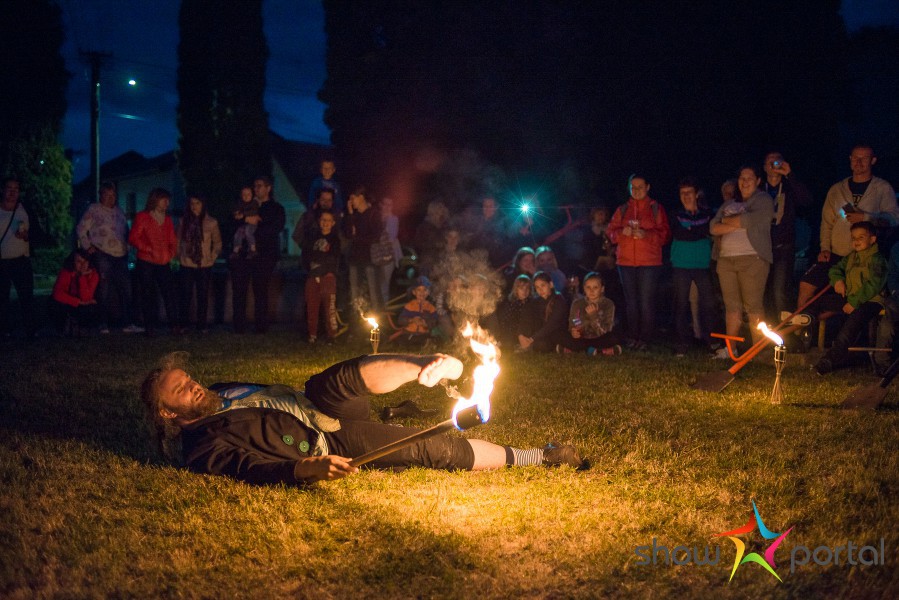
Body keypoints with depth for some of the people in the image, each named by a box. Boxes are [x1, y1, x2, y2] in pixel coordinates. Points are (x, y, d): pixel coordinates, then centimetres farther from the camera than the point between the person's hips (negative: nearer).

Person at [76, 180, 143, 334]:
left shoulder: (119, 212, 17)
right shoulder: (93, 210, 0)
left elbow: (126, 232, 26)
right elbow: (81, 229, 0)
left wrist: (126, 247, 13)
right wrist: (88, 247, -6)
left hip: (120, 255, 6)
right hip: (102, 255, -6)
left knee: (125, 288, 4)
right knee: (104, 289, -4)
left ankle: (127, 323, 9)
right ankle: (104, 324, 1)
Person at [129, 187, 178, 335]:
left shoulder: (167, 219, 17)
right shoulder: (142, 217, 0)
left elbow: (172, 240, 20)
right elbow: (133, 238, -6)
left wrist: (171, 253, 1)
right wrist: (149, 249, -14)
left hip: (163, 263, 4)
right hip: (146, 262, -4)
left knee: (169, 294, -3)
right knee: (149, 295, -1)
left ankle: (174, 325, 0)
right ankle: (150, 327, 3)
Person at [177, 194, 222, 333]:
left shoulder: (211, 222, -1)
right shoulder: (184, 221, 3)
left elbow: (217, 243, 6)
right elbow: (179, 241, 10)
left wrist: (212, 258, -1)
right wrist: (180, 255, 2)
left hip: (204, 265, -1)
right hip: (187, 265, 1)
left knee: (203, 296, 2)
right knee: (186, 295, 2)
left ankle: (202, 325, 9)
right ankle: (183, 324, 10)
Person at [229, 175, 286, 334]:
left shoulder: (276, 208, 11)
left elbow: (276, 228, -5)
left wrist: (257, 223, -8)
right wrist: (246, 219, -9)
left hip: (264, 255, -3)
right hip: (242, 254, 3)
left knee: (260, 292, -3)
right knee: (239, 291, -3)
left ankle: (261, 327, 3)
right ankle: (239, 327, 1)